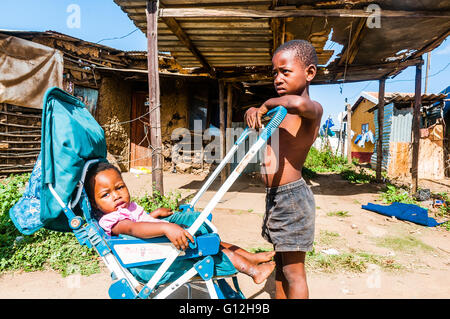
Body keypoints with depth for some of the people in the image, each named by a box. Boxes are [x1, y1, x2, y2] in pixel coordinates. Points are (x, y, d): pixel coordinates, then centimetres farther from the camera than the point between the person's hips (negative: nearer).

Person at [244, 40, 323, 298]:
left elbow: (298, 103, -40)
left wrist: (268, 104, -21)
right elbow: (255, 119, 26)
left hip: (292, 197, -9)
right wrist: (254, 111, 2)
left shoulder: (312, 110, -16)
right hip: (275, 196, 9)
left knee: (293, 271, 5)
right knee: (280, 264, 21)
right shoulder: (281, 111, 10)